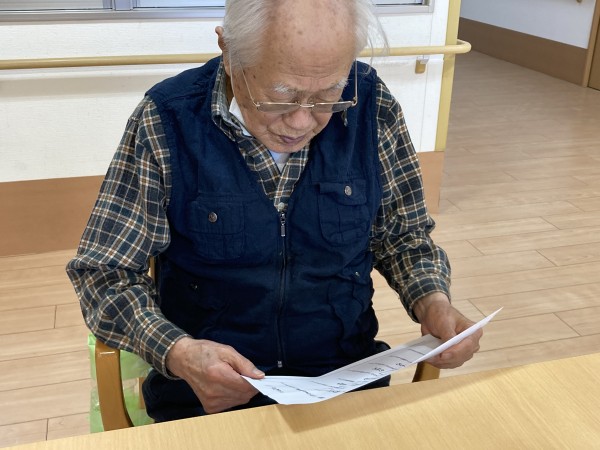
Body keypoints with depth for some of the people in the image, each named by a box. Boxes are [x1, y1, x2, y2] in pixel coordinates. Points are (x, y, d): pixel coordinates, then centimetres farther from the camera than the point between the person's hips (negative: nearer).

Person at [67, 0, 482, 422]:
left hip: (346, 373, 2)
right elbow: (103, 272, -6)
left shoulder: (373, 108, -5)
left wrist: (433, 301, -10)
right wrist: (176, 353, -22)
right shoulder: (164, 123, -12)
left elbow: (402, 233, 8)